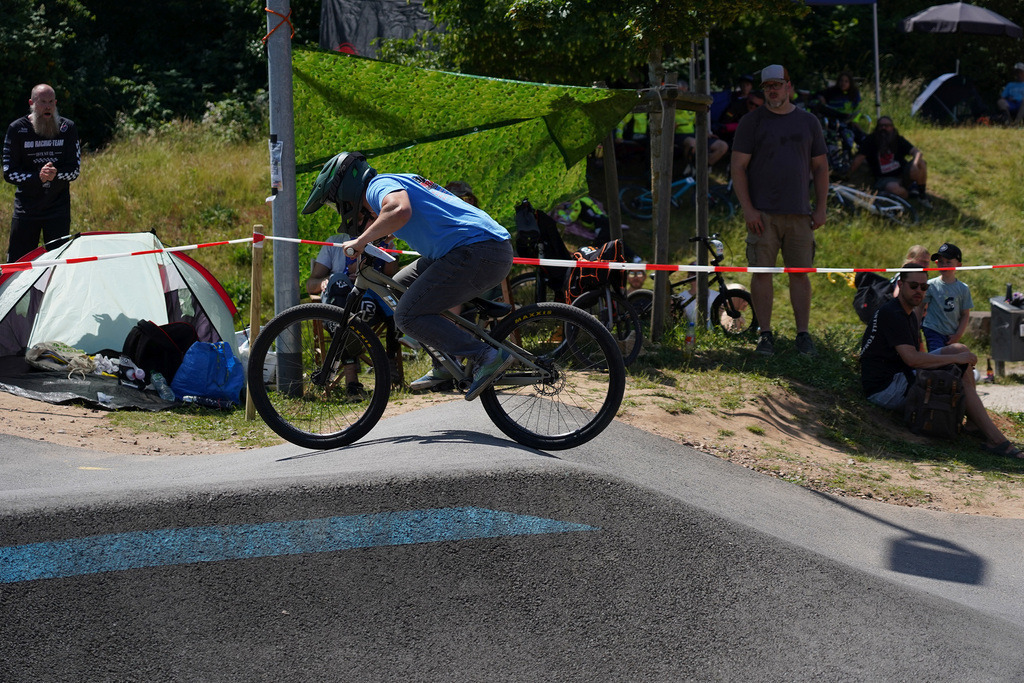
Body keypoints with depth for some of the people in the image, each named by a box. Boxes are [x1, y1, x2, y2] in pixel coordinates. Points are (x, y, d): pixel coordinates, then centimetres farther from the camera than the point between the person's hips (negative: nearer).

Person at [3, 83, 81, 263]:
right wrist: (38, 177, -22)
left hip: (58, 208, 1)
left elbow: (74, 169, 0)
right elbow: (9, 173, -6)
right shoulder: (17, 129, -5)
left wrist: (56, 174, -22)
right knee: (17, 262, 0)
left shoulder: (68, 128, -2)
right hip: (26, 207, -1)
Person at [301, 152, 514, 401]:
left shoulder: (380, 185, -6)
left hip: (477, 253, -10)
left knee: (408, 316, -8)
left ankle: (488, 357, -14)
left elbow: (399, 211, -28)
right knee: (401, 286, 20)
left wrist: (361, 240, -16)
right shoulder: (401, 182, 25)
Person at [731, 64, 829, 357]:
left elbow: (820, 167, 15)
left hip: (799, 213, 2)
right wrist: (748, 209, -10)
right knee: (762, 273, -3)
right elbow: (738, 167, -1)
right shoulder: (751, 122, 3)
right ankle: (765, 334, 5)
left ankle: (803, 334, 8)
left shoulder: (808, 121, 12)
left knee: (800, 274, 2)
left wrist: (821, 208, 7)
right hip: (762, 213, -2)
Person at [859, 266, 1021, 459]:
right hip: (884, 389, -10)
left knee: (959, 349, 2)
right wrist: (955, 359, -18)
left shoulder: (910, 315, 20)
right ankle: (995, 439, -18)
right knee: (961, 377, -16)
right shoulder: (891, 313, -14)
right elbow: (911, 359, -24)